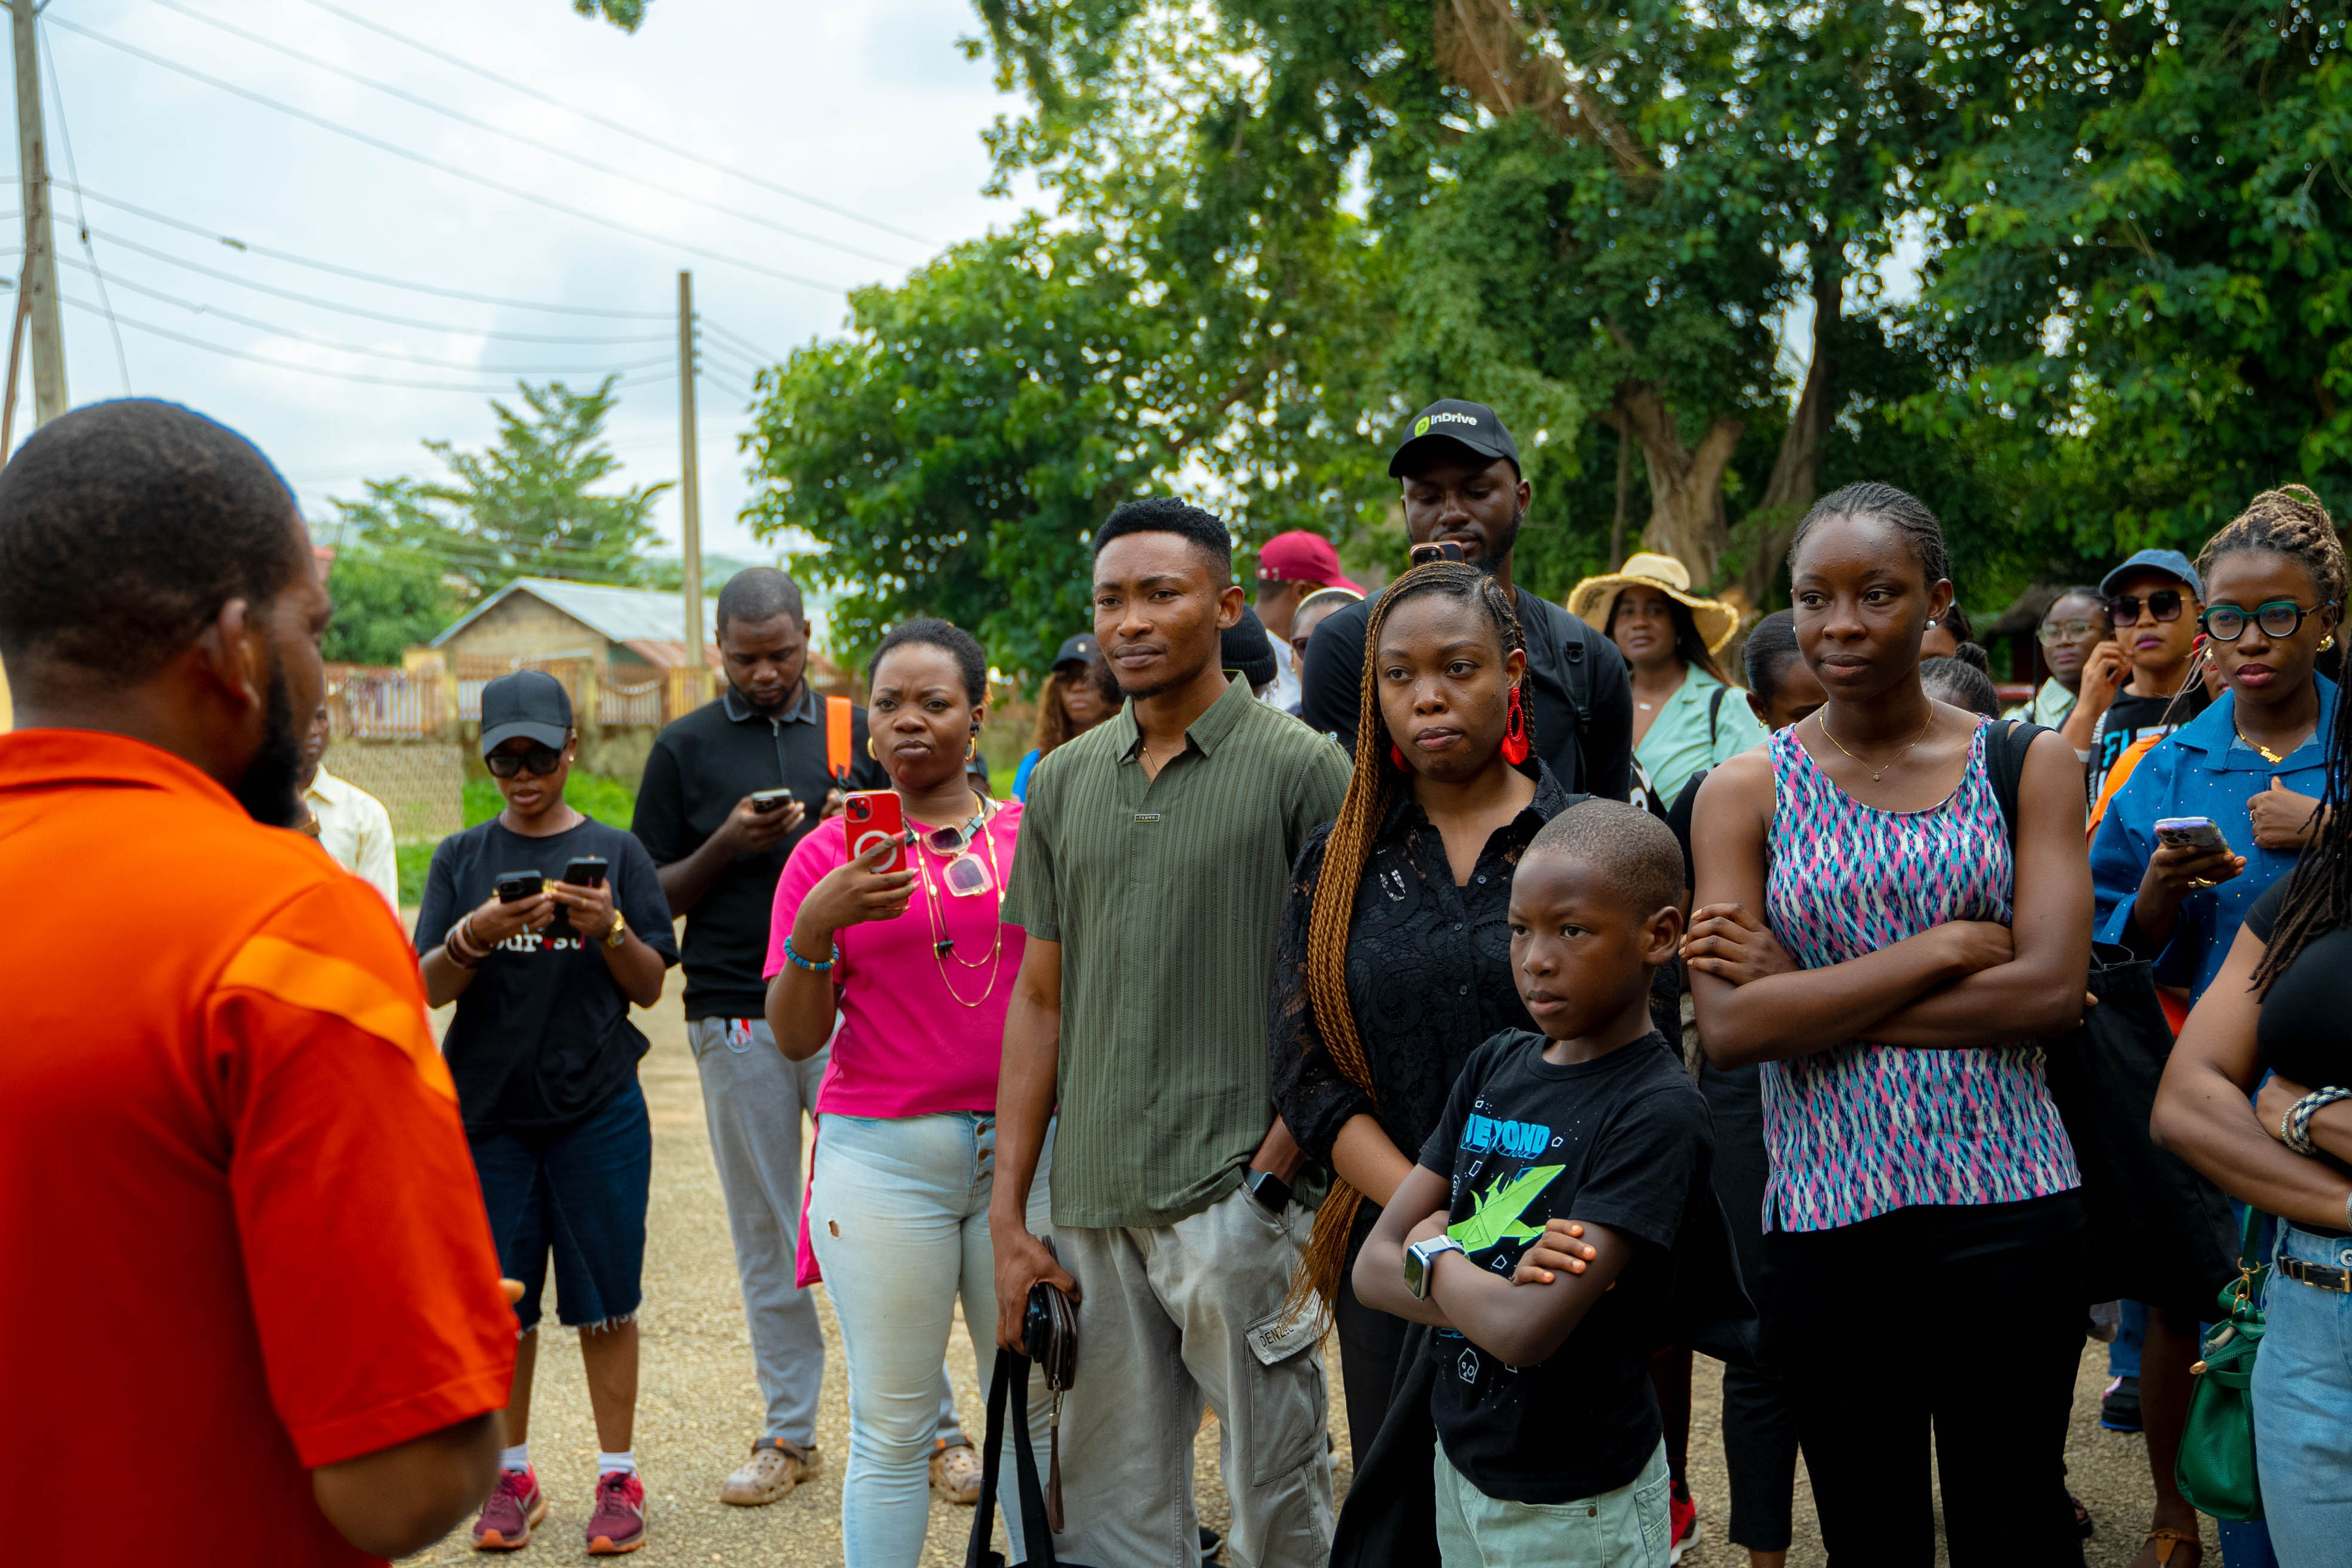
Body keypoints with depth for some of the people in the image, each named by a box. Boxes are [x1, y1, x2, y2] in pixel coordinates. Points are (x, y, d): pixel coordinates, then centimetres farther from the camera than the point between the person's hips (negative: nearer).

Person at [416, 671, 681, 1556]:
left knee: (604, 1300, 3)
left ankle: (618, 1479, 16)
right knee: (500, 1303, 7)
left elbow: (650, 986, 3)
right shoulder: (461, 859, 7)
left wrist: (609, 928, -16)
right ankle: (513, 1476, 23)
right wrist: (477, 934, -19)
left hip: (597, 1109, -1)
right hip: (489, 1108, 1)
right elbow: (430, 987, 0)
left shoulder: (614, 853, 4)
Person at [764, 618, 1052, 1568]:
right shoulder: (831, 853, 3)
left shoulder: (1035, 839, 8)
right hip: (884, 1157, -2)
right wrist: (814, 926, -16)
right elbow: (795, 1038, -2)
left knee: (1037, 1408, 7)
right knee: (892, 1428, 2)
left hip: (1025, 1146, 2)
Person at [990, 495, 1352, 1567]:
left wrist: (1273, 1169, -14)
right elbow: (1039, 1000, 12)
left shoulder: (1303, 770, -4)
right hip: (1093, 1205, 5)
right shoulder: (1063, 781, 10)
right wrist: (1009, 1217, 8)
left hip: (1235, 1205, -4)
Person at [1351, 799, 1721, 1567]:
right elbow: (1374, 1266, -4)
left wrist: (1434, 1252, -11)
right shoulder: (1495, 1066, -1)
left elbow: (1529, 1331, -28)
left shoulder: (1657, 1112, -20)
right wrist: (1491, 1289, -22)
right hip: (1460, 1466, 6)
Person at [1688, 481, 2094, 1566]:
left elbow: (2052, 988, -10)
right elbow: (1729, 1027, -10)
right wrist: (1942, 948, -13)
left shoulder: (2027, 764, 3)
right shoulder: (1745, 792, 1)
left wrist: (1813, 998, -12)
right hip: (1824, 1215, 0)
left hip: (2007, 1202, 0)